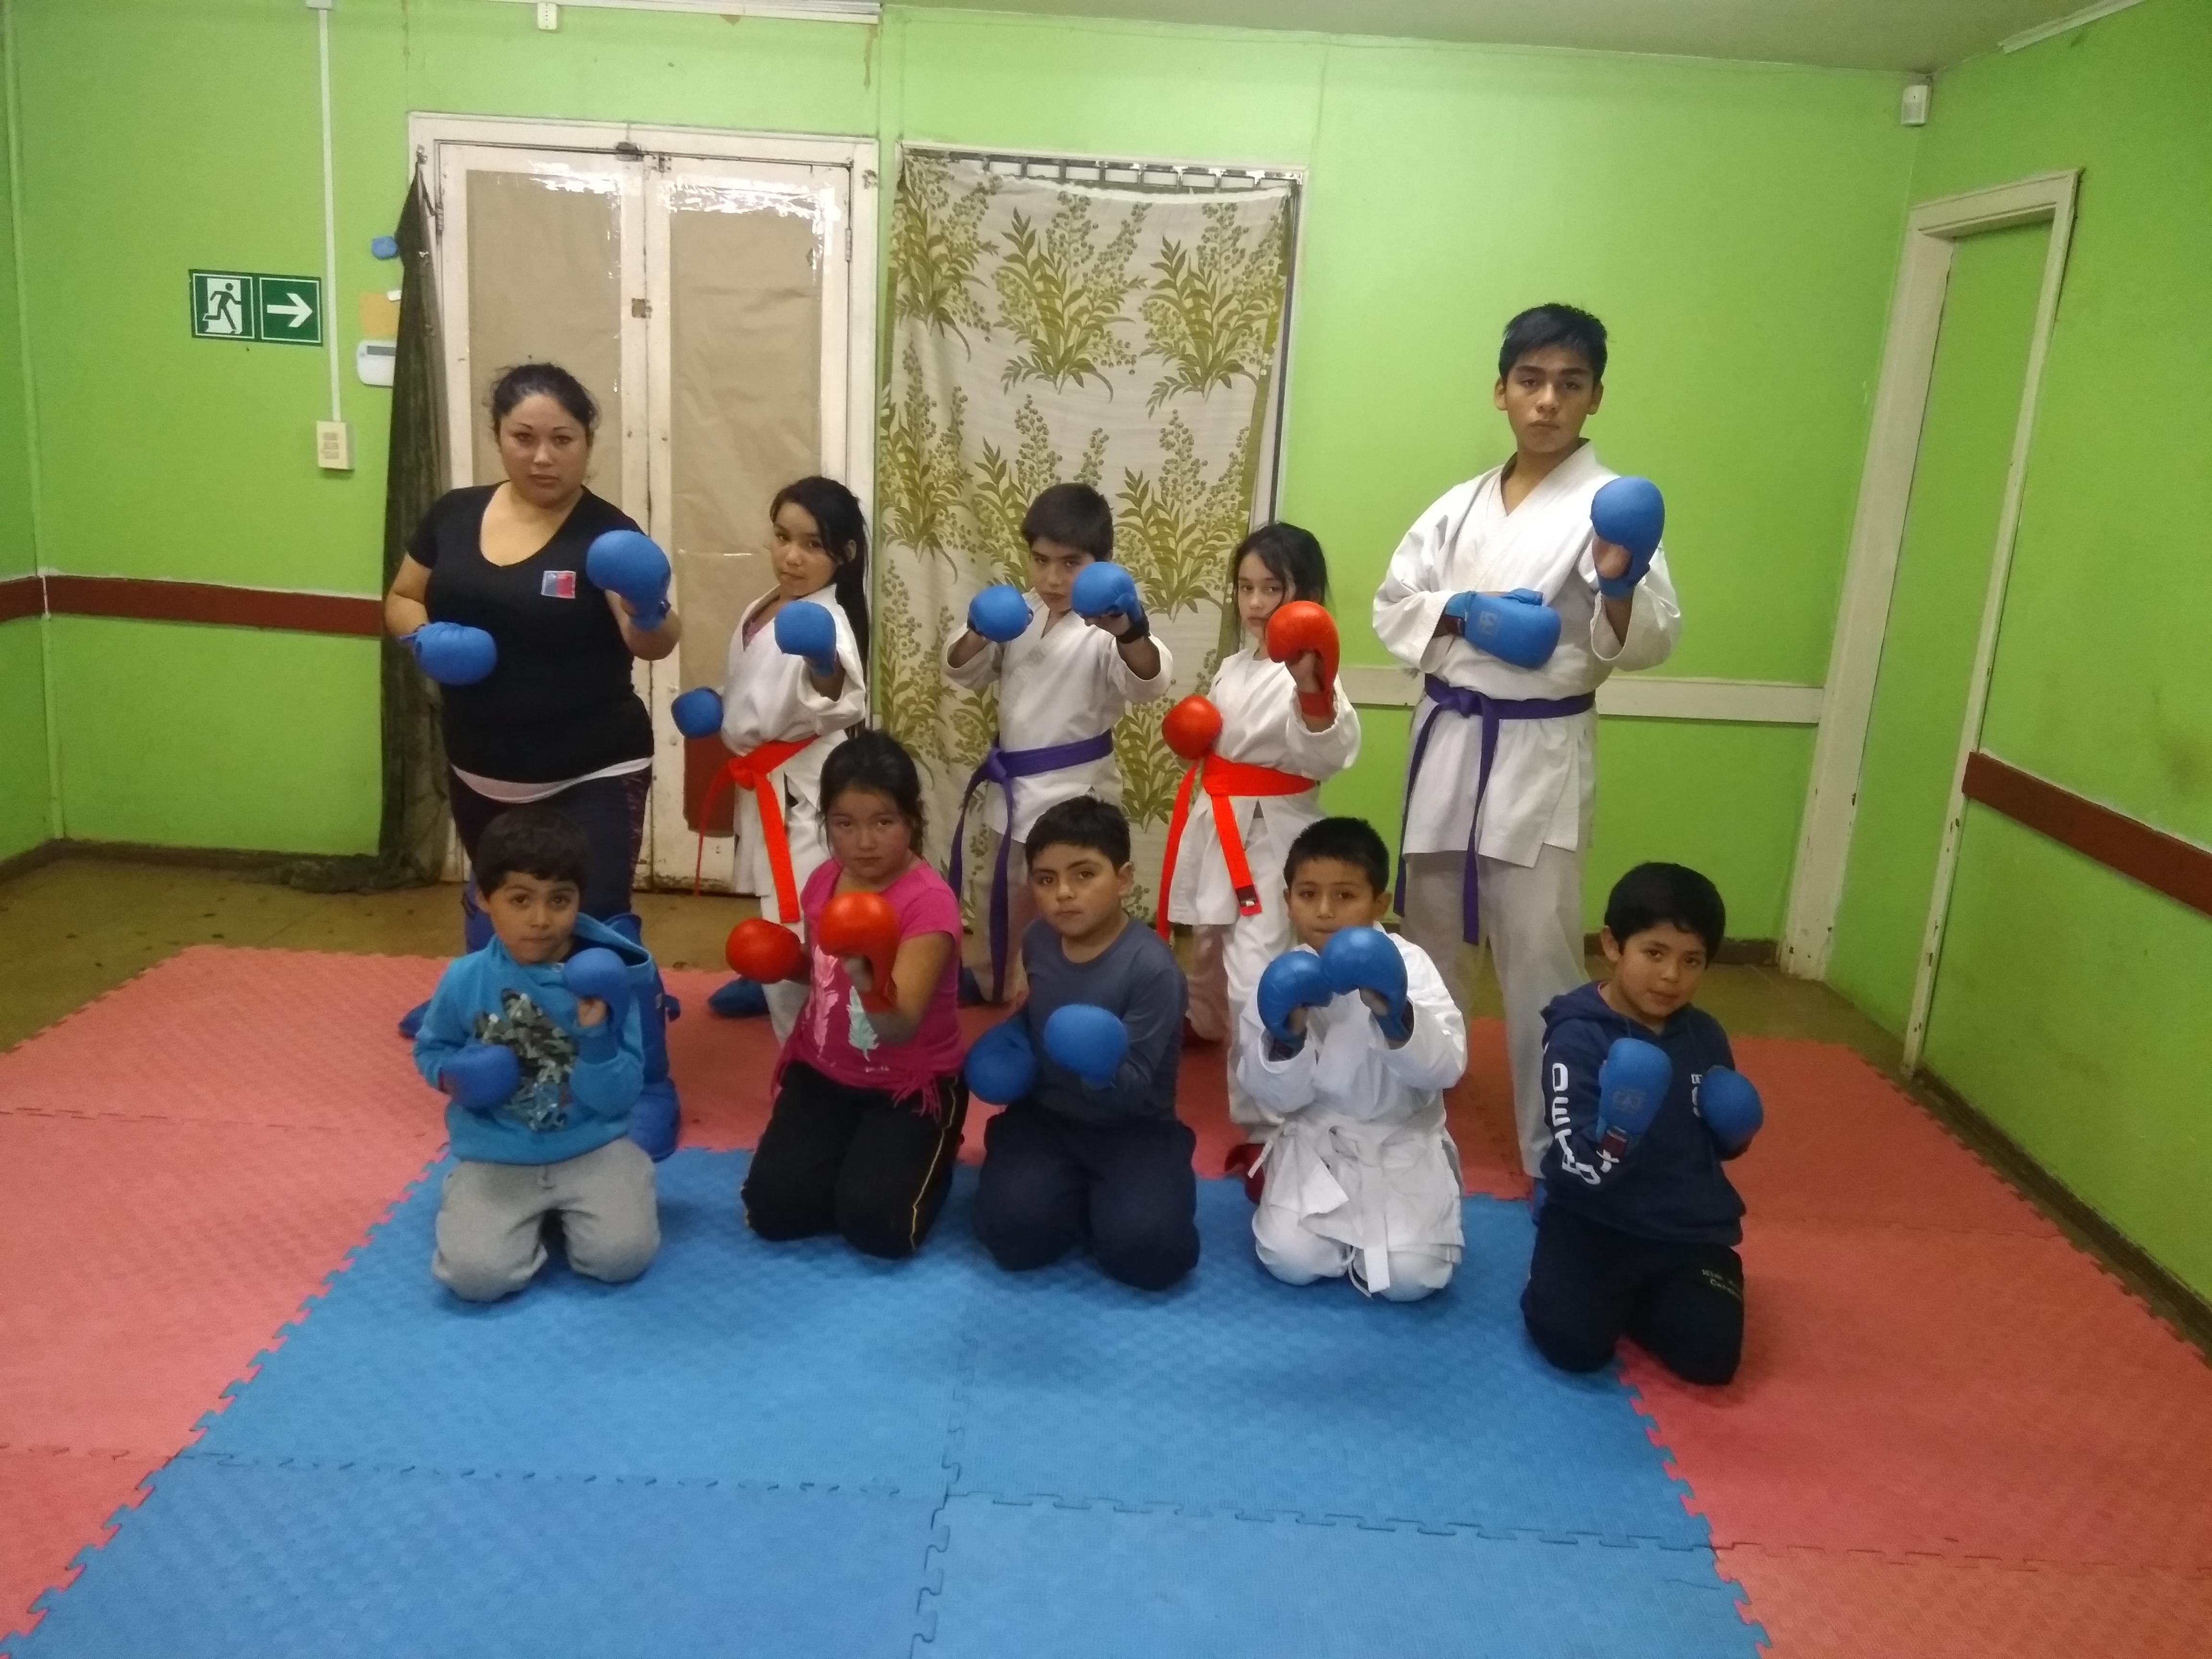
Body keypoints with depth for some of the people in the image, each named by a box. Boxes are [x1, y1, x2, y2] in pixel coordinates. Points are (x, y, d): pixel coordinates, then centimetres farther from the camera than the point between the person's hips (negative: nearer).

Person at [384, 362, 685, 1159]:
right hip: (481, 770, 5)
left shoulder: (606, 534, -14)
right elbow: (401, 601, 10)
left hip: (592, 776, -5)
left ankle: (648, 1089, 3)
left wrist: (650, 607, -47)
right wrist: (426, 640, -12)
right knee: (495, 907, 28)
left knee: (598, 925, -10)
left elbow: (655, 644, -24)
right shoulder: (454, 516, -1)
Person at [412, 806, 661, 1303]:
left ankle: (564, 1210, 13)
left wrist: (597, 1037, -28)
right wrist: (451, 1076, -10)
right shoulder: (464, 981, -6)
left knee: (622, 1256, -21)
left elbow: (619, 1100, -10)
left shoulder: (602, 980, -10)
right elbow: (429, 1048, 13)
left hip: (592, 1149, 0)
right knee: (475, 1275, -20)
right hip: (497, 1156, 1)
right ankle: (536, 1216, 13)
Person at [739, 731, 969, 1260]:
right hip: (824, 1072, 5)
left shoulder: (929, 901, -23)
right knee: (772, 1208, -11)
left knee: (876, 1224, -20)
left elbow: (900, 1027, -33)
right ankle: (852, 1151, 19)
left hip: (910, 1086, -5)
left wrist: (871, 979, -54)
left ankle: (922, 1151, 13)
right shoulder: (823, 881, -2)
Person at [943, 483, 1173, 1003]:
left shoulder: (1107, 628, -18)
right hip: (1017, 780, 7)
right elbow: (964, 674, 5)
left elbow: (1149, 681, -34)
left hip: (1075, 786, -7)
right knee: (1014, 890, 24)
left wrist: (1131, 632, -57)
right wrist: (977, 634, -18)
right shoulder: (1017, 614, 2)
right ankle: (1002, 983, 43)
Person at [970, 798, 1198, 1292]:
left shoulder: (1153, 969, -21)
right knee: (1013, 1232, -21)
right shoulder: (1037, 941, -1)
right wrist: (1011, 1035, 2)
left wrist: (1104, 1072, -44)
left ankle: (1104, 1194, 6)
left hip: (1132, 1129, -4)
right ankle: (1073, 1192, 11)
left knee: (1146, 1248, -27)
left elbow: (1135, 1090, -22)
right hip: (1046, 1115, 4)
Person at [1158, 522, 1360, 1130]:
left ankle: (1264, 1122, -4)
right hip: (1218, 824, 8)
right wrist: (1191, 735, 1)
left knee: (1255, 981, -15)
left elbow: (1330, 754, -32)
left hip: (1270, 834, -8)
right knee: (1210, 939, 30)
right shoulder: (1233, 667, 9)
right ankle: (1204, 1021, 60)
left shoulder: (1311, 672, -17)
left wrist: (1312, 690, -48)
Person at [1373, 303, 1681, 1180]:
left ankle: (1557, 1151, 10)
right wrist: (1463, 612, -12)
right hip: (1447, 739, 5)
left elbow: (1647, 641, -15)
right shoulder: (1463, 504, 7)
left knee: (1538, 956, -5)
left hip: (1540, 754, -5)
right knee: (1429, 931, 19)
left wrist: (1619, 585, -36)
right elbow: (1393, 604, 7)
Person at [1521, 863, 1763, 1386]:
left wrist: (1736, 1133, -5)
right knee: (1571, 1342, -22)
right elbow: (1580, 1169, -21)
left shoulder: (1706, 1036, 3)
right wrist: (1616, 1133, -41)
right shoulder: (1577, 1036, -15)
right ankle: (1584, 1282, 12)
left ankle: (1637, 1293, 17)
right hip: (1596, 1219, -4)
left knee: (1710, 1357, -13)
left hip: (1691, 1225, 4)